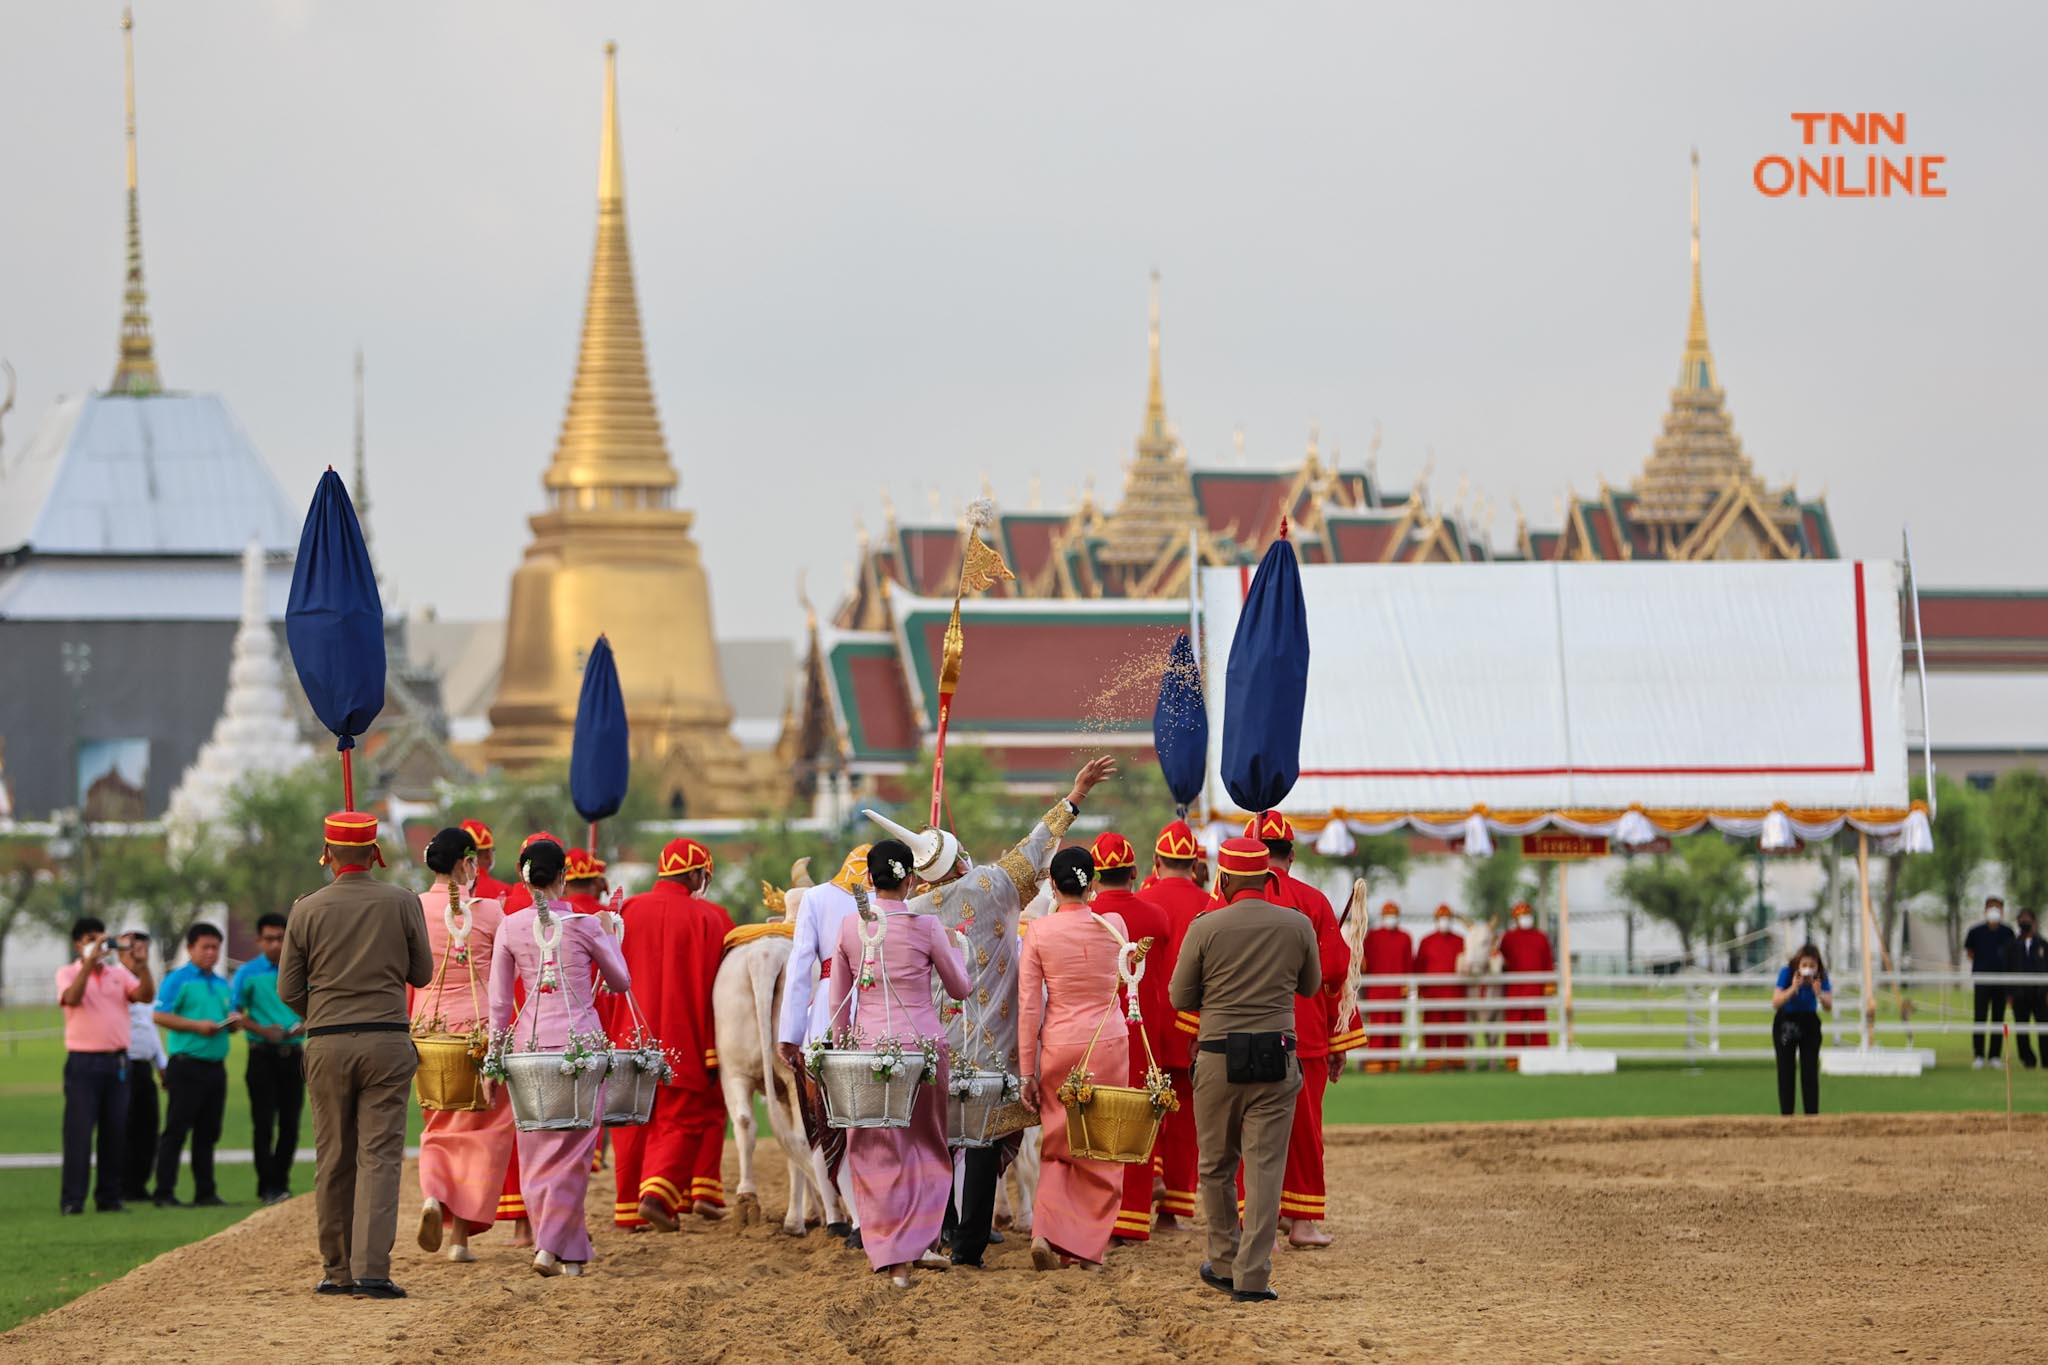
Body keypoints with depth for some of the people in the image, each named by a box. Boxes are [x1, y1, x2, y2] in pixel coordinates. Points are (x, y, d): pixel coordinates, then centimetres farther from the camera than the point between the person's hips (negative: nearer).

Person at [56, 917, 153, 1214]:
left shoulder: (119, 972, 11)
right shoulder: (68, 973, 2)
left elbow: (145, 996, -2)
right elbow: (72, 997, -19)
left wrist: (143, 965, -17)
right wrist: (91, 961, -24)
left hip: (117, 1061, 4)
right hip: (83, 1061, -4)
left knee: (115, 1131, 5)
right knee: (79, 1131, -6)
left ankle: (109, 1197, 10)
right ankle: (72, 1198, -5)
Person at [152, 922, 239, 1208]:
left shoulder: (222, 984, 19)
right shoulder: (177, 980, -3)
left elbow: (231, 1019, 26)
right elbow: (160, 1016, -12)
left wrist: (234, 1022, 1)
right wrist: (197, 1026, -18)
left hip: (216, 1066, 7)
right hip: (187, 1064, -7)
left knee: (208, 1132, 10)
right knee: (176, 1130, -6)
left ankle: (205, 1192, 15)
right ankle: (164, 1193, -5)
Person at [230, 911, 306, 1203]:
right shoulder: (247, 973, 1)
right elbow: (235, 1012, -1)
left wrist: (304, 1025, -7)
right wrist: (262, 1030, -17)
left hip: (293, 1053, 3)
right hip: (263, 1055, -3)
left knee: (290, 1123, 4)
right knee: (264, 1123, -6)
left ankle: (281, 1182, 14)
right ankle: (268, 1187, -3)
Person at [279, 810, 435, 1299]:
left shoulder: (307, 910, 1)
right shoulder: (402, 903, 0)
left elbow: (288, 990, 5)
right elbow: (422, 974, 8)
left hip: (327, 1045, 1)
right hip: (387, 1042, -1)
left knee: (332, 1160, 9)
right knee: (379, 1156, -4)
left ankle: (338, 1270, 13)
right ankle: (371, 1271, -13)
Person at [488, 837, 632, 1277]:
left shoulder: (510, 927, 0)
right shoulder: (584, 925, -4)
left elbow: (499, 1002, 3)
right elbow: (621, 981, 9)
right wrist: (609, 935, 23)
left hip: (530, 1041, 2)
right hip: (581, 1040, -2)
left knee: (536, 1151, 11)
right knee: (572, 1150, 2)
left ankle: (570, 1253, 13)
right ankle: (551, 1247, -10)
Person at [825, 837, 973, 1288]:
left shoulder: (850, 926, -1)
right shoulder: (926, 926, -5)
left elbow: (838, 1000, 5)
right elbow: (960, 988, 7)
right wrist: (951, 946, 23)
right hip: (923, 1043, -1)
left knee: (878, 1154, 7)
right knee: (926, 1145, 15)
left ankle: (895, 1259, 6)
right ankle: (919, 1242, 11)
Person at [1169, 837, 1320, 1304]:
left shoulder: (1206, 928, -5)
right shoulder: (1298, 925, 0)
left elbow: (1181, 998, 1)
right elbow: (1310, 986, 15)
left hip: (1218, 1059, -1)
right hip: (1276, 1063, 1)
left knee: (1217, 1167, 15)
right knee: (1265, 1169, 1)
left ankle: (1226, 1263, 23)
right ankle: (1252, 1278, -3)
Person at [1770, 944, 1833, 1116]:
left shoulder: (1821, 975, -17)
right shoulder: (1787, 972, -24)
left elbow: (1829, 1006, -21)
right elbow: (1775, 1003, -30)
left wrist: (1819, 994, -40)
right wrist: (1793, 989, -44)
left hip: (1809, 1023, 1)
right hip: (1785, 1023, -1)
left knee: (1810, 1072, -4)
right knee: (1786, 1072, -2)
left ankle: (1812, 1116, -1)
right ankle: (1786, 1116, 3)